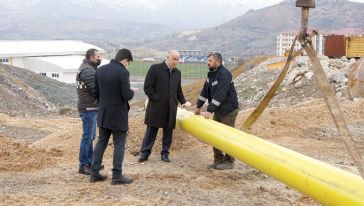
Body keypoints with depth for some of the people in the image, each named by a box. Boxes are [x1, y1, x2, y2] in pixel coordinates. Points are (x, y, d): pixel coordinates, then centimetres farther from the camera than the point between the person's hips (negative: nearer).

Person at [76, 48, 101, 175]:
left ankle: (90, 162, 26)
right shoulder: (87, 70, -18)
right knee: (87, 137, -4)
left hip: (89, 107, 10)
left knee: (90, 136, 17)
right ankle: (83, 166, 2)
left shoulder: (87, 68, 15)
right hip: (89, 108, -10)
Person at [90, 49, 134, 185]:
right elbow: (127, 95, -20)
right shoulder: (122, 72, -17)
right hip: (118, 115, -6)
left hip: (103, 114, 6)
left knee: (101, 142, 15)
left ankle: (94, 173, 17)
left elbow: (96, 92, 8)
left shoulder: (100, 70, 3)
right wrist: (132, 92, 2)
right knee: (119, 145, 4)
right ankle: (117, 176, 8)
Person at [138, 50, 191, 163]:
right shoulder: (155, 69, -5)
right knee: (151, 130, 3)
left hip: (171, 108, 4)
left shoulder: (177, 73, 12)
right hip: (156, 107, -4)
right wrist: (155, 99, -10)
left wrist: (183, 101, 6)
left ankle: (165, 153, 18)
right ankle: (145, 153, 11)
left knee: (168, 131, 7)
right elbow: (147, 87, -6)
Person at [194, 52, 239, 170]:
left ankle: (229, 161, 8)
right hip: (218, 110, 9)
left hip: (228, 109, -9)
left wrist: (210, 110, -31)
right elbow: (205, 91, 13)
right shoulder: (211, 74, 8)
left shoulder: (224, 74, -21)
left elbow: (220, 95, -29)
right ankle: (218, 160, 18)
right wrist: (198, 106, 12)